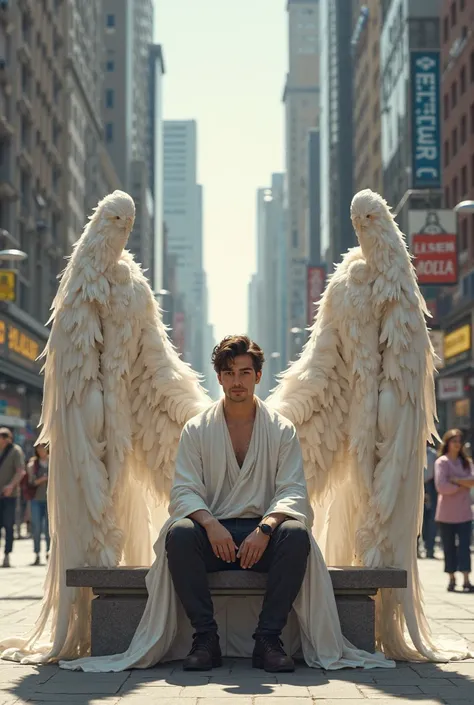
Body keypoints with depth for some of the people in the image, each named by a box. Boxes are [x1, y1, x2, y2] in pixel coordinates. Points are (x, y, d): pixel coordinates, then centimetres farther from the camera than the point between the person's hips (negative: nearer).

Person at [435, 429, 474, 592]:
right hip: (447, 512, -3)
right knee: (449, 547, 3)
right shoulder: (441, 462, -3)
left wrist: (456, 480, -13)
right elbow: (441, 486, -15)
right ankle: (452, 579, 12)